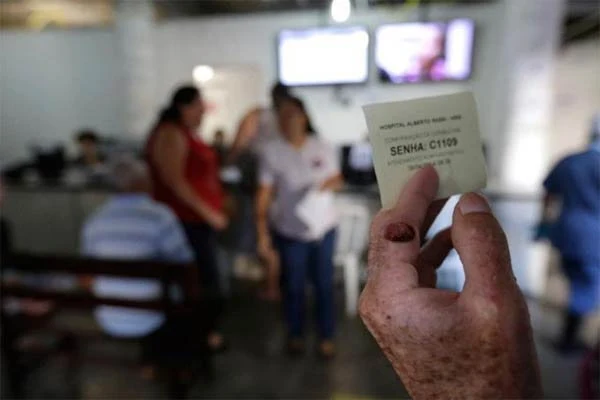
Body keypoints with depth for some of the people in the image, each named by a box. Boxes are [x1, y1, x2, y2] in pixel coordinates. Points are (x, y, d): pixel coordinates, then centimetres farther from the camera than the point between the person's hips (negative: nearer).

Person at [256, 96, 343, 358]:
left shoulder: (322, 148, -4)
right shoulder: (272, 152, -10)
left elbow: (337, 179, 9)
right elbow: (264, 195, -9)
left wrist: (331, 184, -15)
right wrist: (262, 233, -13)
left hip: (323, 229, 2)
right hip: (289, 233, -1)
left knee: (324, 284, 12)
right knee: (293, 286, 14)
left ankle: (327, 336, 34)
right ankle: (295, 334, 38)